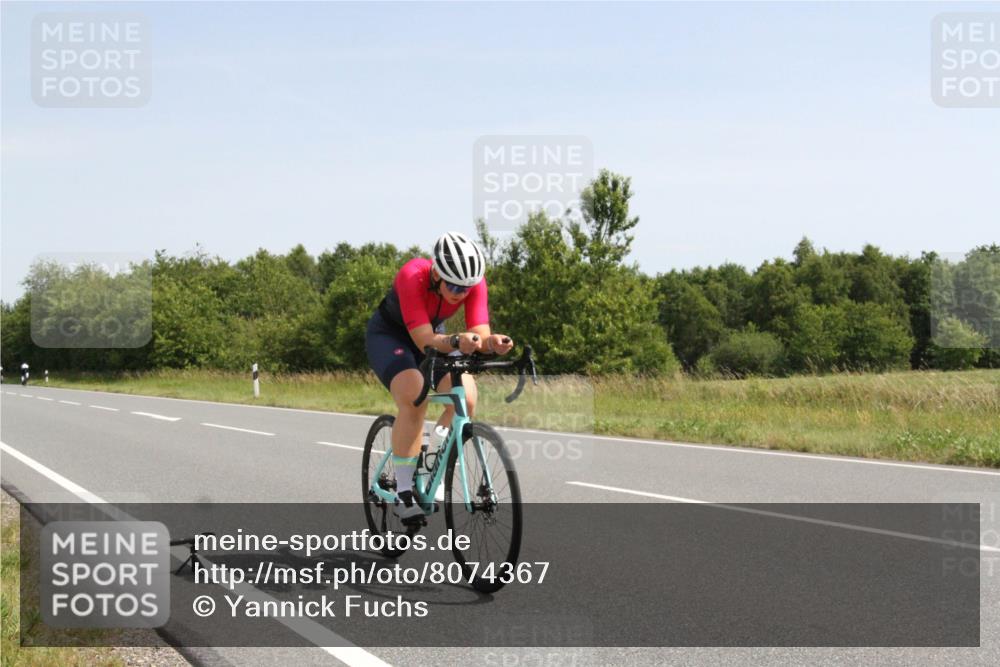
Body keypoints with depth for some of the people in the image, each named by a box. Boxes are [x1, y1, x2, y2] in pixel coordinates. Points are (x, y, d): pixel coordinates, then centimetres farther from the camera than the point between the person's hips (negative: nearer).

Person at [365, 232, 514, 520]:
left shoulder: (472, 281, -25)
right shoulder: (413, 277, -37)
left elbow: (481, 334, -30)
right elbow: (425, 341, -42)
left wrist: (492, 342, -53)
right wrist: (457, 342, -61)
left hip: (432, 334, 5)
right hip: (388, 335, -4)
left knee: (465, 397, -19)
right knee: (414, 398, -31)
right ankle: (403, 493, -22)